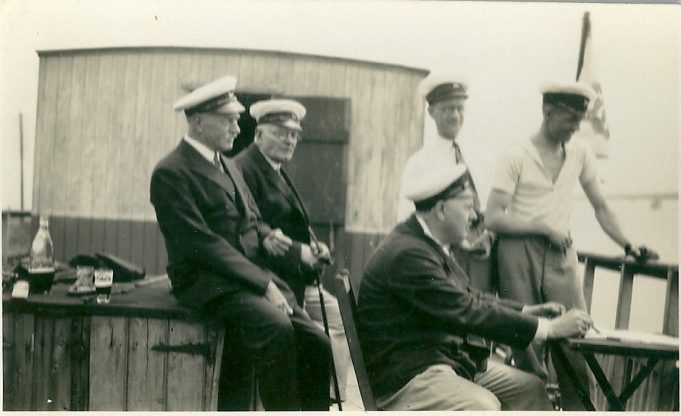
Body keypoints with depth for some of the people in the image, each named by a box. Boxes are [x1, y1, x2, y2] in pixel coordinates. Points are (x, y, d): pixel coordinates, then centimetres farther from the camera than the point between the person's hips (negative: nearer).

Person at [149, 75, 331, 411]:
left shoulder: (228, 166, 19)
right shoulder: (170, 173, -9)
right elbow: (202, 243, -17)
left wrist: (267, 238, -2)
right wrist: (263, 284, -21)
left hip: (254, 274, 8)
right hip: (207, 283, -8)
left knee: (317, 344, -7)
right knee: (277, 327, -32)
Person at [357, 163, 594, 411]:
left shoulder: (429, 245, 9)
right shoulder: (406, 253, -23)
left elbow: (468, 298, 17)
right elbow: (467, 313, -25)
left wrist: (527, 311, 5)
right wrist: (547, 328, -20)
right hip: (404, 376, -10)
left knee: (530, 389, 4)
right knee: (483, 406, -30)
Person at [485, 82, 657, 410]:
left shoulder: (580, 154, 9)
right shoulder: (515, 157, -5)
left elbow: (600, 207, 15)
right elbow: (493, 217, -9)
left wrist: (628, 245, 5)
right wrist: (545, 227, -12)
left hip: (561, 254, 4)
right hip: (519, 252, -3)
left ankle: (578, 409, 5)